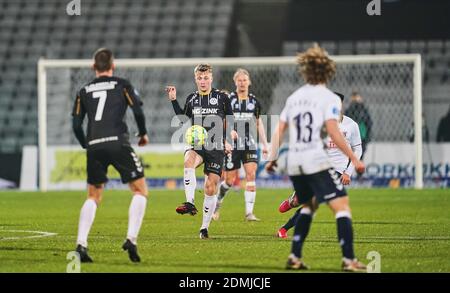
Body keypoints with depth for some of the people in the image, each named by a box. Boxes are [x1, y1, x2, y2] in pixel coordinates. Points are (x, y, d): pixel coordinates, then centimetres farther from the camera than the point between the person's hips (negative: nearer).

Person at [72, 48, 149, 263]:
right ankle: (131, 239, -10)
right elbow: (137, 111, -2)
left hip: (94, 146, 4)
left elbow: (76, 125, 12)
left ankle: (81, 245, 0)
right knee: (140, 191, 7)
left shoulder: (84, 91, 16)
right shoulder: (122, 85, 8)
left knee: (93, 197, 15)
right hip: (117, 143, -3)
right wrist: (143, 134, 16)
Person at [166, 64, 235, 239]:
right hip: (196, 145, 1)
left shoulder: (221, 98, 4)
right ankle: (190, 203, -42)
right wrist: (173, 100, 13)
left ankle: (205, 227, 10)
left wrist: (228, 141, -2)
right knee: (188, 160, -36)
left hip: (216, 147, -1)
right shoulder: (191, 99, 11)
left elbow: (230, 123, 10)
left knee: (211, 187, -4)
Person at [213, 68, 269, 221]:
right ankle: (217, 203, 28)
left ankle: (249, 212, -11)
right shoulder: (229, 99, -3)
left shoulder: (254, 100, 8)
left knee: (251, 175, -13)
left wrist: (264, 144, 14)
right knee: (230, 180, 0)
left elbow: (259, 123, 17)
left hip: (250, 145, 3)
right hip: (232, 146, -3)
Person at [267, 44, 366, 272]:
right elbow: (333, 131, -15)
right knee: (342, 206, -7)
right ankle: (349, 260, -19)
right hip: (317, 161, -7)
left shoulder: (294, 97, 14)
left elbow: (279, 130, 14)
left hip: (294, 163, 7)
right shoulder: (329, 98, -4)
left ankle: (294, 257, 17)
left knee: (307, 206, 24)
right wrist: (354, 159, -12)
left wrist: (272, 158, 24)